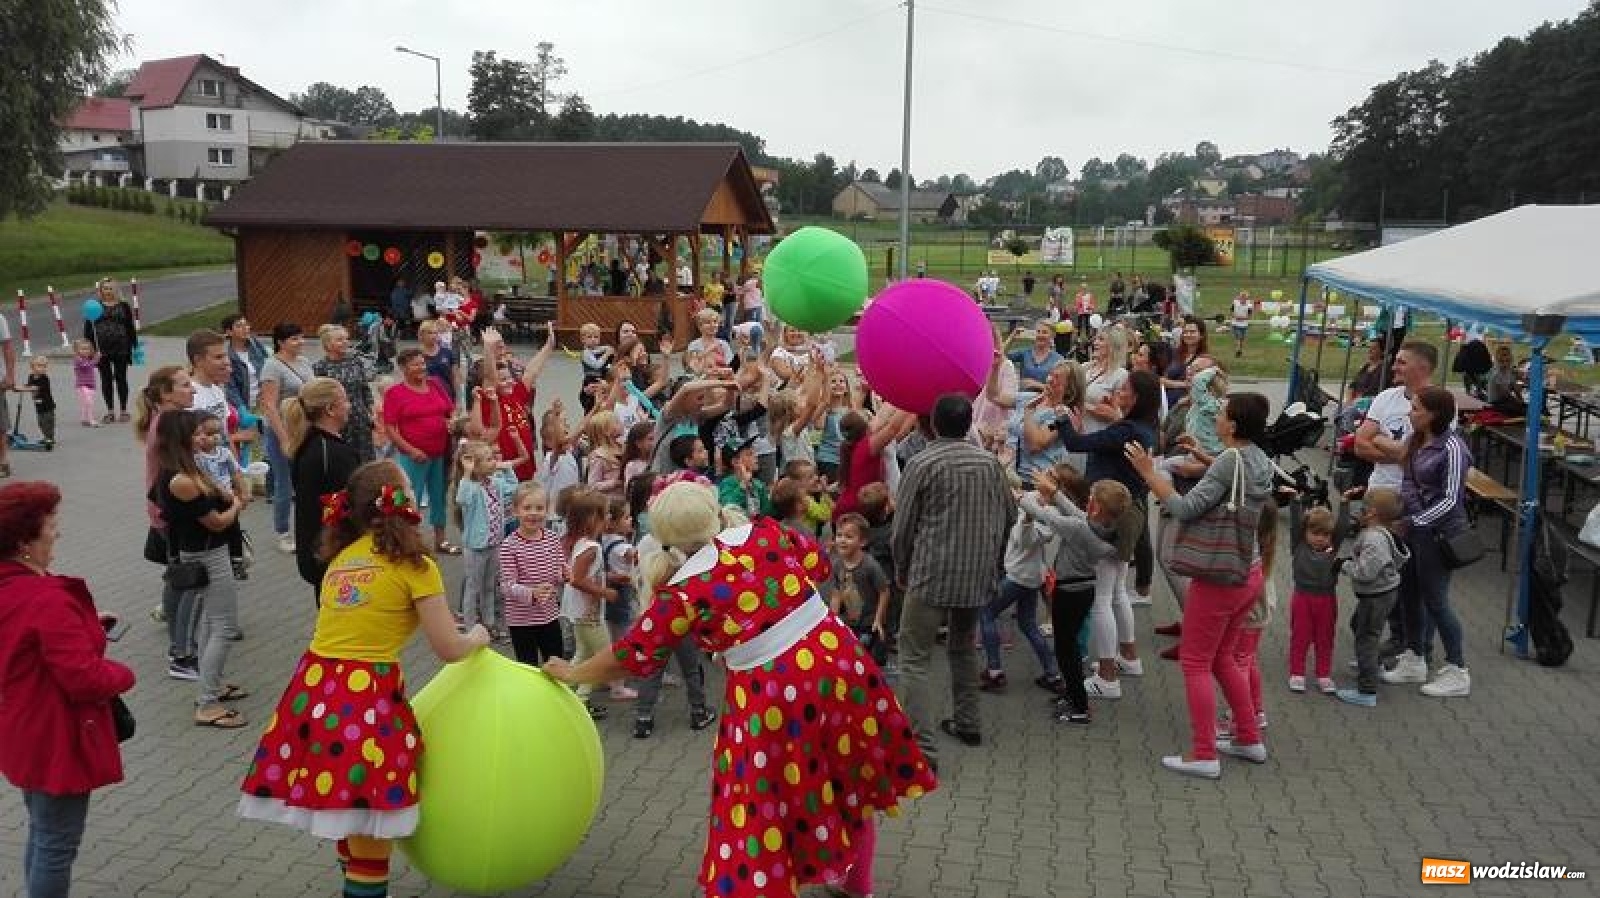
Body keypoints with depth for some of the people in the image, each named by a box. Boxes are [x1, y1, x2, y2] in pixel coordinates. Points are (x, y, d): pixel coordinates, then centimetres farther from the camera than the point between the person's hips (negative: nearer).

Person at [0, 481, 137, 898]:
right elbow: (85, 678, -29)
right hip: (57, 739, -10)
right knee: (58, 844, 5)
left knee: (42, 834, 25)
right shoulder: (46, 600, -29)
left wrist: (86, 626, 7)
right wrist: (123, 674, -10)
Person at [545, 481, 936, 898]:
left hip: (774, 693, -5)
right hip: (838, 658, 6)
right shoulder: (765, 531, 0)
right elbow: (819, 563, 17)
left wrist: (574, 673, 17)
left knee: (766, 810, 11)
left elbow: (634, 654, 2)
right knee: (850, 786, 25)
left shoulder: (684, 589, -9)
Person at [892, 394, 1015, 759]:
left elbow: (903, 526, -5)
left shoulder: (921, 464, -9)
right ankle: (967, 723, 34)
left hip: (932, 574, -5)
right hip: (979, 575, 5)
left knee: (914, 658, -1)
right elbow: (1009, 516, 11)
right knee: (964, 648, 26)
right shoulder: (990, 463, 4)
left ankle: (922, 747, -10)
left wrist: (901, 570, 10)